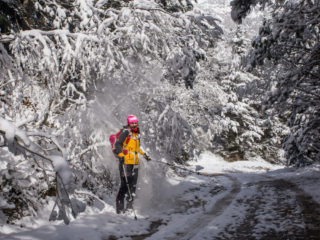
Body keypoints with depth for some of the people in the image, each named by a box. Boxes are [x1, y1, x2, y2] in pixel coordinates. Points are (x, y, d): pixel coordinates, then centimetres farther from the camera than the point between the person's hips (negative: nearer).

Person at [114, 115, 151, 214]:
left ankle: (129, 205, 11)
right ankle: (119, 205, -4)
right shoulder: (126, 132, -5)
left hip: (135, 162, 7)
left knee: (133, 183, 5)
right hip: (125, 161, -7)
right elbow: (117, 144, -12)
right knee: (125, 183, -11)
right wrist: (120, 155, -22)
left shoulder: (137, 134, 18)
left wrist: (144, 154, 25)